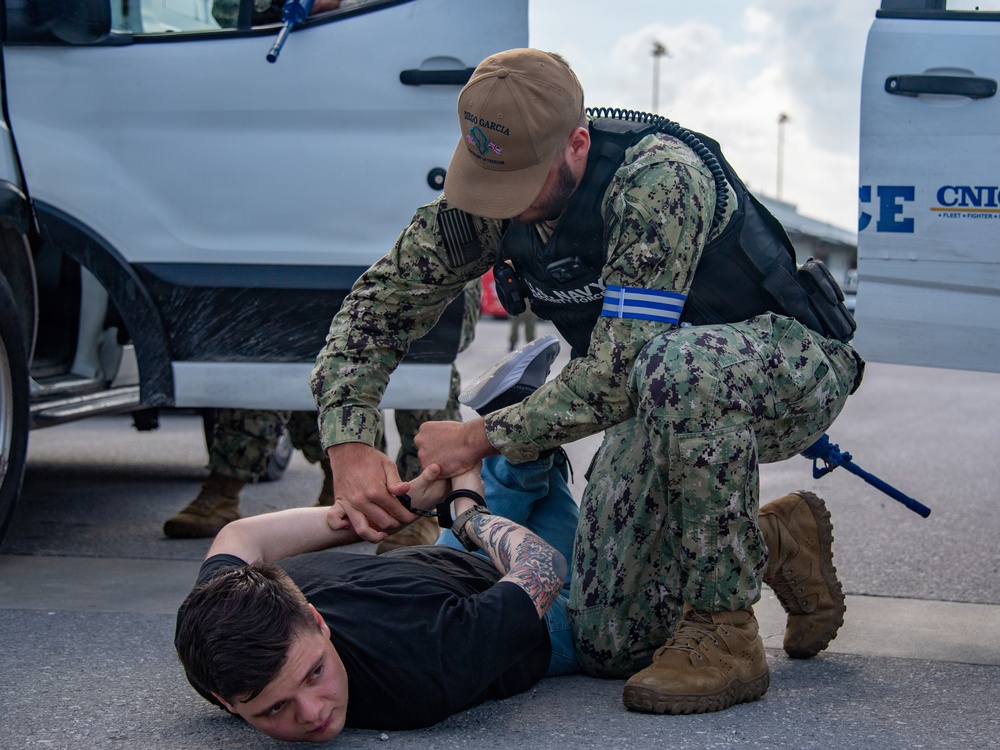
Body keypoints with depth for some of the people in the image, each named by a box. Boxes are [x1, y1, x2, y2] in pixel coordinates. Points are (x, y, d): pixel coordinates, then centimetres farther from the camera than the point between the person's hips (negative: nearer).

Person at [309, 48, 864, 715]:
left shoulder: (656, 179, -34)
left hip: (787, 371, -6)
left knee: (679, 364, -44)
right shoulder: (486, 191, -13)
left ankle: (724, 634, -26)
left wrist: (481, 438, -25)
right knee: (608, 647, -2)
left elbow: (615, 377, -36)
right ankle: (780, 539, 23)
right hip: (675, 404, 7)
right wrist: (350, 445, -20)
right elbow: (378, 306, -5)